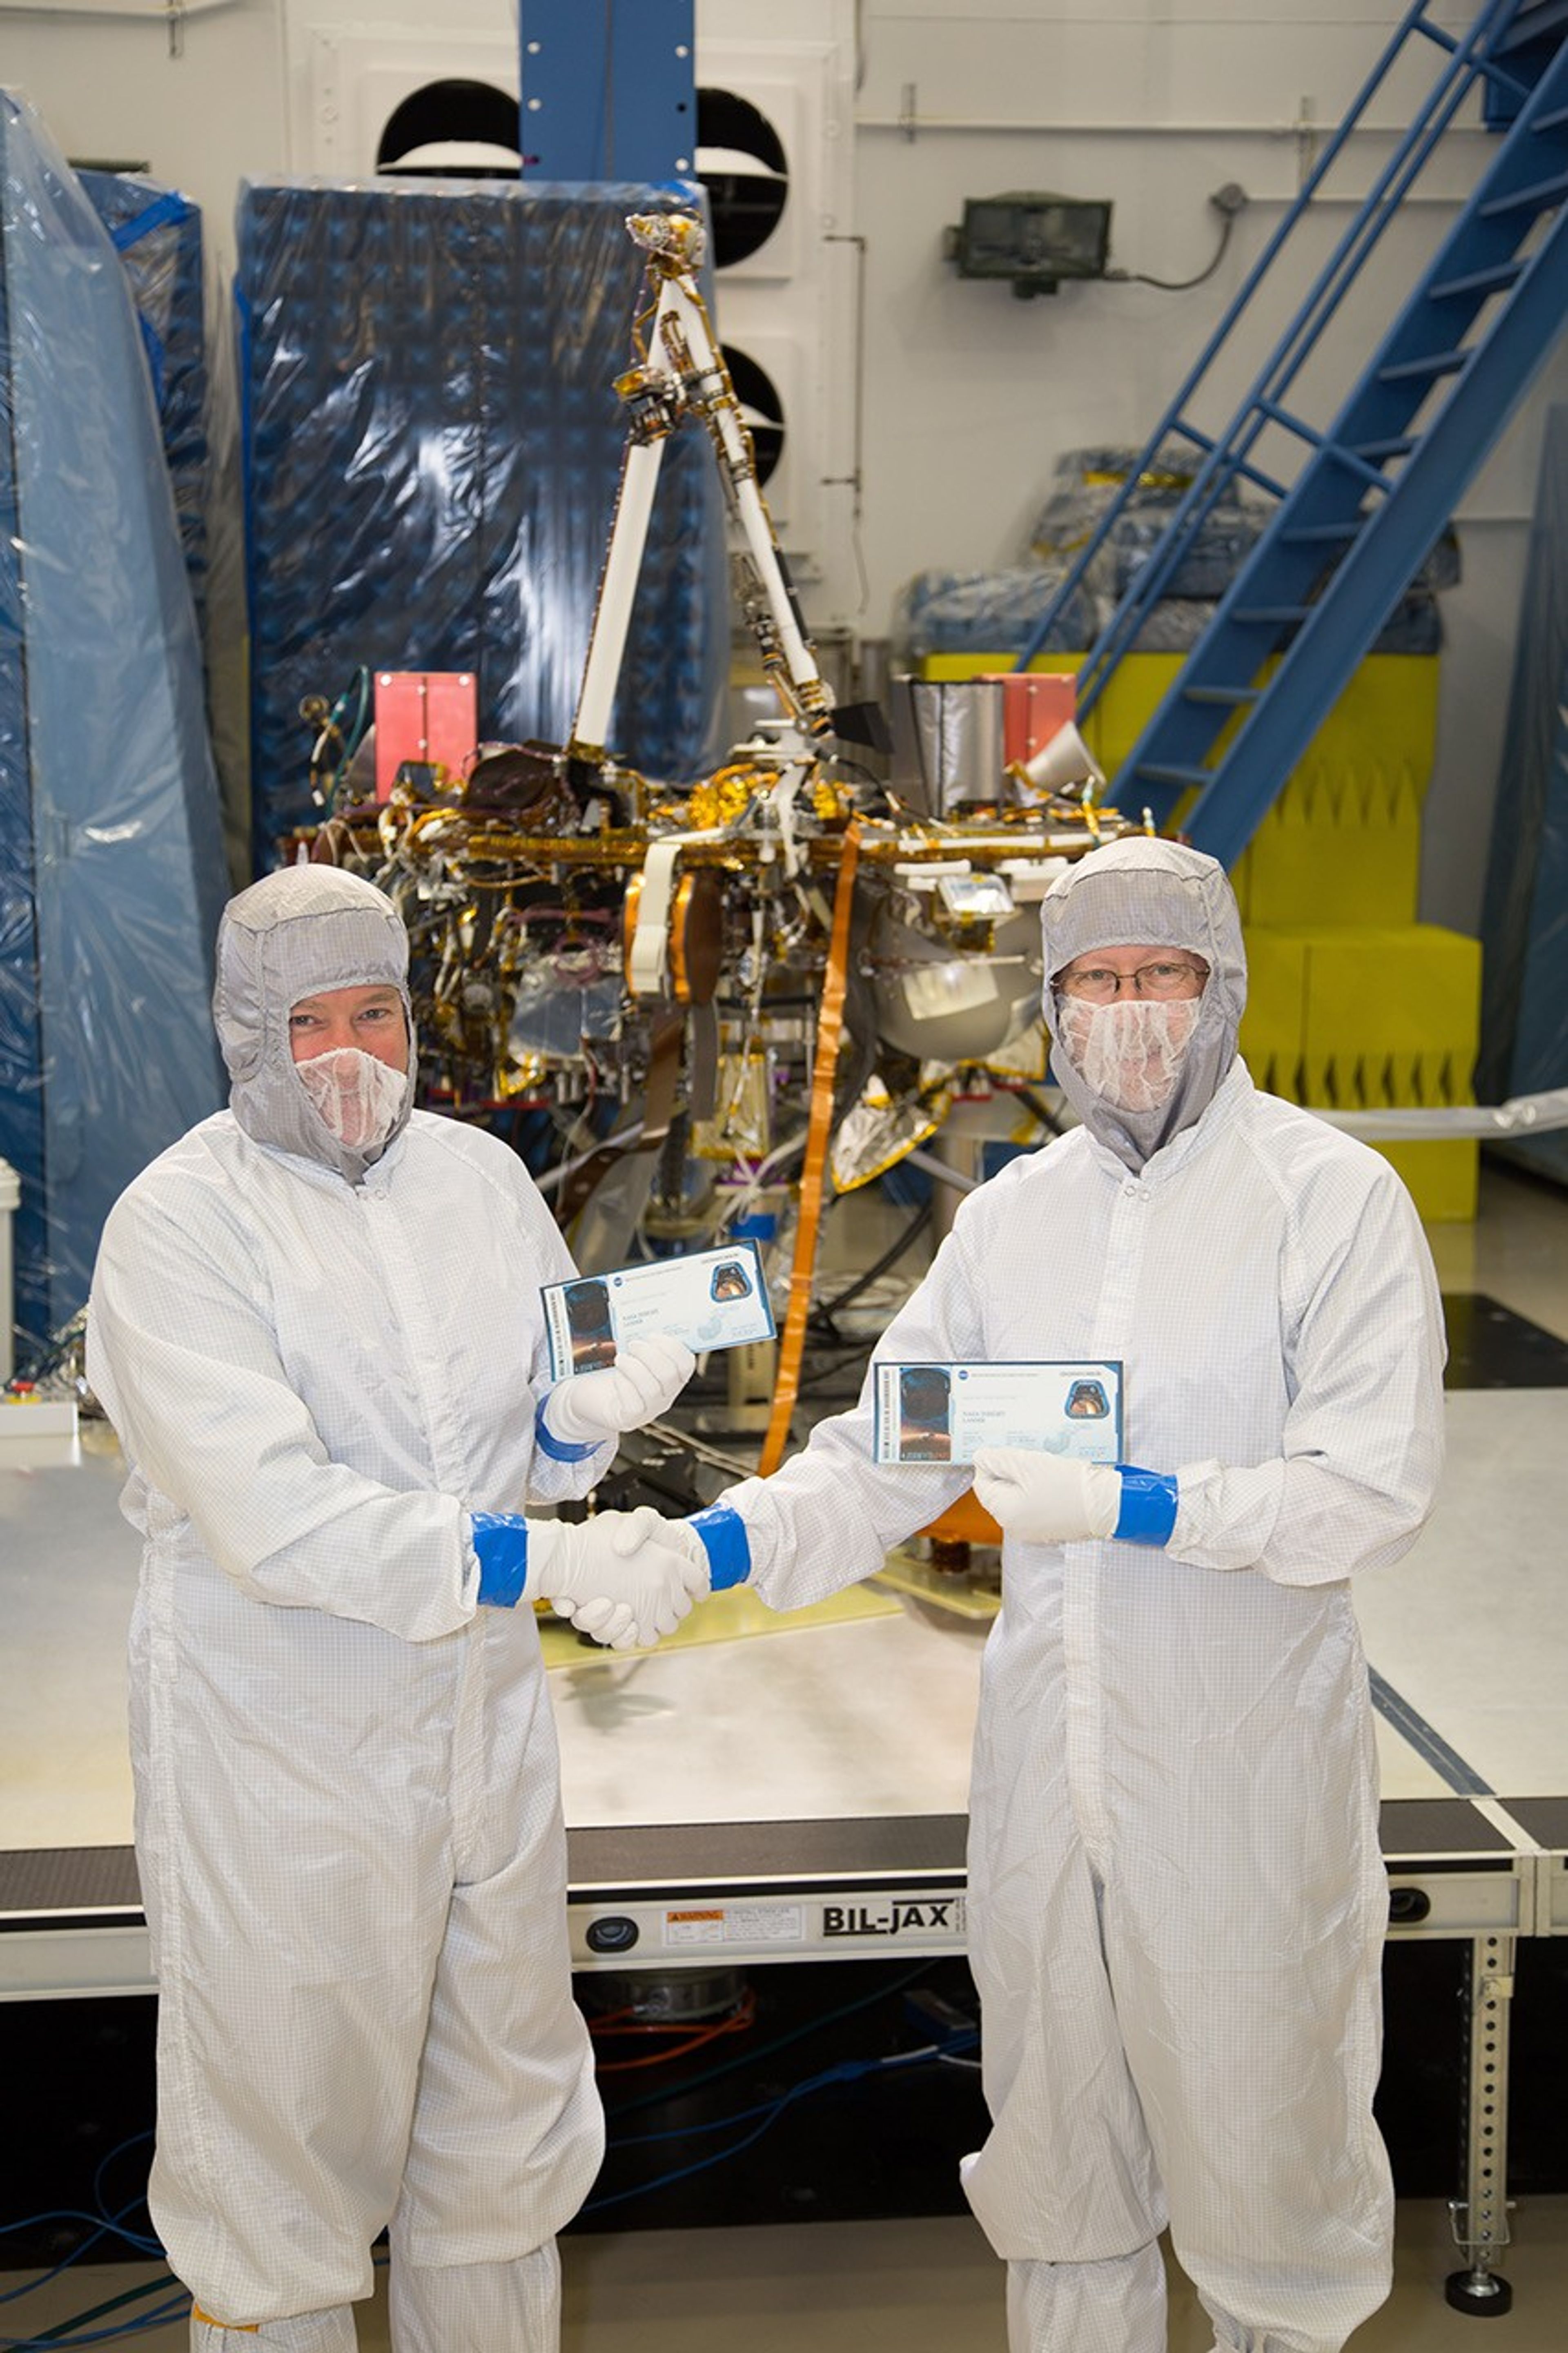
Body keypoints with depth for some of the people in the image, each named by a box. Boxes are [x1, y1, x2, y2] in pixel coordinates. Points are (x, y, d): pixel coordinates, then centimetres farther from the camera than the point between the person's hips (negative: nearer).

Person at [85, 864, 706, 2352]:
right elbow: (273, 1516, -24)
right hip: (278, 1744, -5)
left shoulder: (482, 1175, 4)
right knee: (282, 2134, 11)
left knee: (502, 2132, 19)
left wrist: (583, 1417, -14)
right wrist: (538, 1557, -31)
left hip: (484, 1720, 5)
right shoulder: (177, 1223, -14)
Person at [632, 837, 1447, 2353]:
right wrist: (716, 1545, -9)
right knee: (1055, 2127, 18)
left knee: (1259, 2121, 12)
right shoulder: (1015, 1210, 6)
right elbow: (885, 1444, 6)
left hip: (1243, 1758, -4)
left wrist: (1130, 1506, -23)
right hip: (1047, 1748, 4)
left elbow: (1372, 1492, -16)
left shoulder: (1334, 1198, -9)